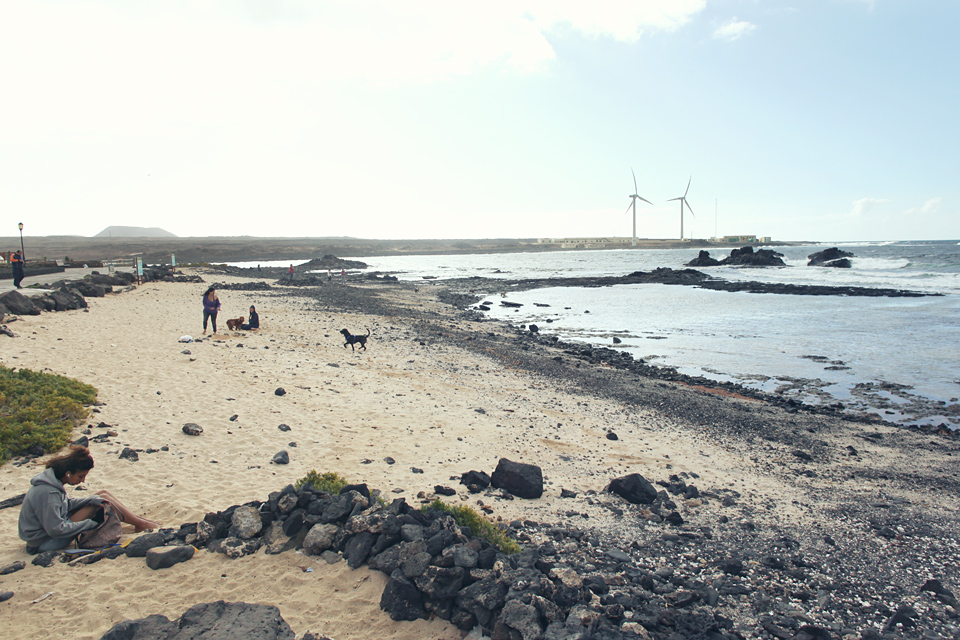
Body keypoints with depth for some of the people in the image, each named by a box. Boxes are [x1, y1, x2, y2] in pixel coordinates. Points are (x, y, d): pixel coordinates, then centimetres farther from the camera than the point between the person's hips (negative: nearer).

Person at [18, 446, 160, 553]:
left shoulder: (52, 478, -1)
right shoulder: (47, 493, -30)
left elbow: (66, 504, 9)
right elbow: (56, 529, -29)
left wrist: (94, 499, -6)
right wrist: (90, 524, -20)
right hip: (45, 542, -9)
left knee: (103, 495, 4)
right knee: (102, 500, -13)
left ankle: (136, 517, 12)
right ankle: (140, 524, -1)